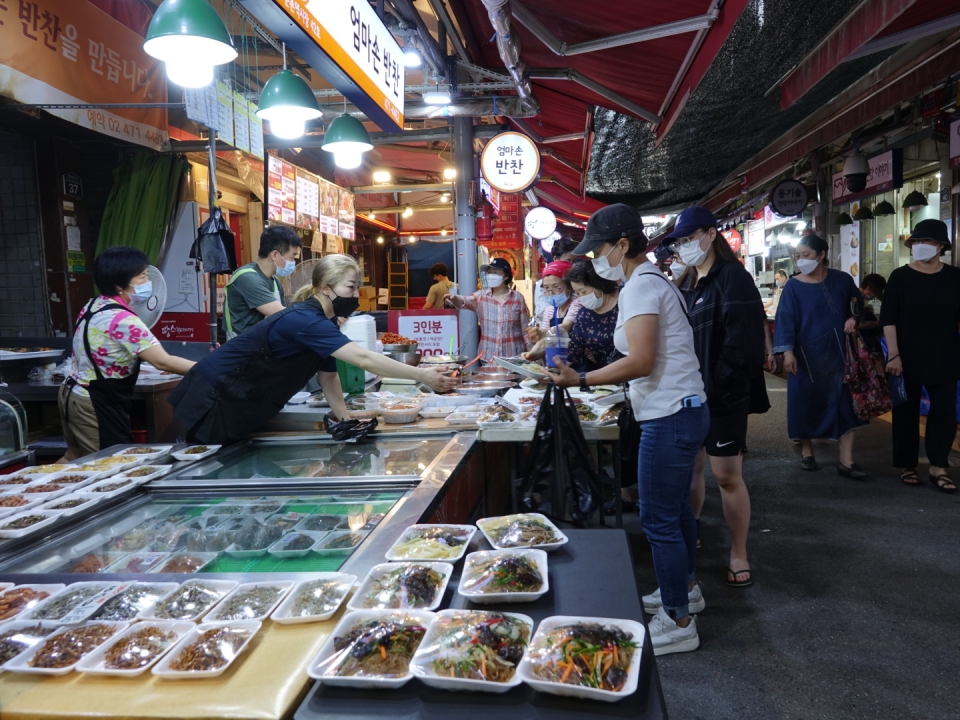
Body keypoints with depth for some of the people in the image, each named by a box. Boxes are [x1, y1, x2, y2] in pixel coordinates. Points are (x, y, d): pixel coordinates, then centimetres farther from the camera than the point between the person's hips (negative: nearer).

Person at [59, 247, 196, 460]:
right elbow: (162, 362, -30)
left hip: (74, 394, 10)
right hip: (96, 404, -10)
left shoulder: (94, 305, 4)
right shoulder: (122, 319, -25)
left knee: (74, 459, 23)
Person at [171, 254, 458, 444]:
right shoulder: (305, 321, -30)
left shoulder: (321, 322, 1)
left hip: (242, 406, 9)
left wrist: (346, 420, -2)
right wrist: (421, 375, -38)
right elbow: (363, 359, -39)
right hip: (213, 401, -9)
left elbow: (328, 374, 7)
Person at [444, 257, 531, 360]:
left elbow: (526, 328, 3)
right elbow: (464, 301, -16)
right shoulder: (481, 296, 4)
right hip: (488, 357, 1)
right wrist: (454, 299, -38)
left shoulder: (518, 298, 1)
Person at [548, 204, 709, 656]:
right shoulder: (655, 281, 15)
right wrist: (636, 396, 21)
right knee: (674, 508, 22)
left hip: (670, 417, -11)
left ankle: (679, 623, 10)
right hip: (680, 411, 11)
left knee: (658, 519, -2)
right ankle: (685, 588, 40)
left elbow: (640, 362, -24)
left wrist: (581, 380, -23)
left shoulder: (640, 286, -16)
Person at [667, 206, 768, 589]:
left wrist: (717, 388, -19)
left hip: (723, 397, -7)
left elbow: (741, 344, -18)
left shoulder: (732, 278, -10)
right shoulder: (686, 284, 14)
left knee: (727, 476, 0)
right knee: (690, 467, 14)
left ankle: (738, 554, 15)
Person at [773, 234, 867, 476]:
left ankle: (846, 462, 4)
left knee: (844, 403, 0)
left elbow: (857, 304, 18)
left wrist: (852, 318, -3)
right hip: (806, 355, -2)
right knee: (806, 402, 5)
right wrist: (788, 352, -18)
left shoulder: (842, 280, 3)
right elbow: (785, 319, -9)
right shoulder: (793, 287, -3)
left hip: (838, 352, 2)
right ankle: (806, 451, 24)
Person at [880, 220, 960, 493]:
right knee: (906, 411, 5)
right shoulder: (900, 277, -3)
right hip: (907, 358, -2)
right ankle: (908, 465, 16)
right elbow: (888, 318, -6)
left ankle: (938, 468, 10)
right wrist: (894, 354, -13)